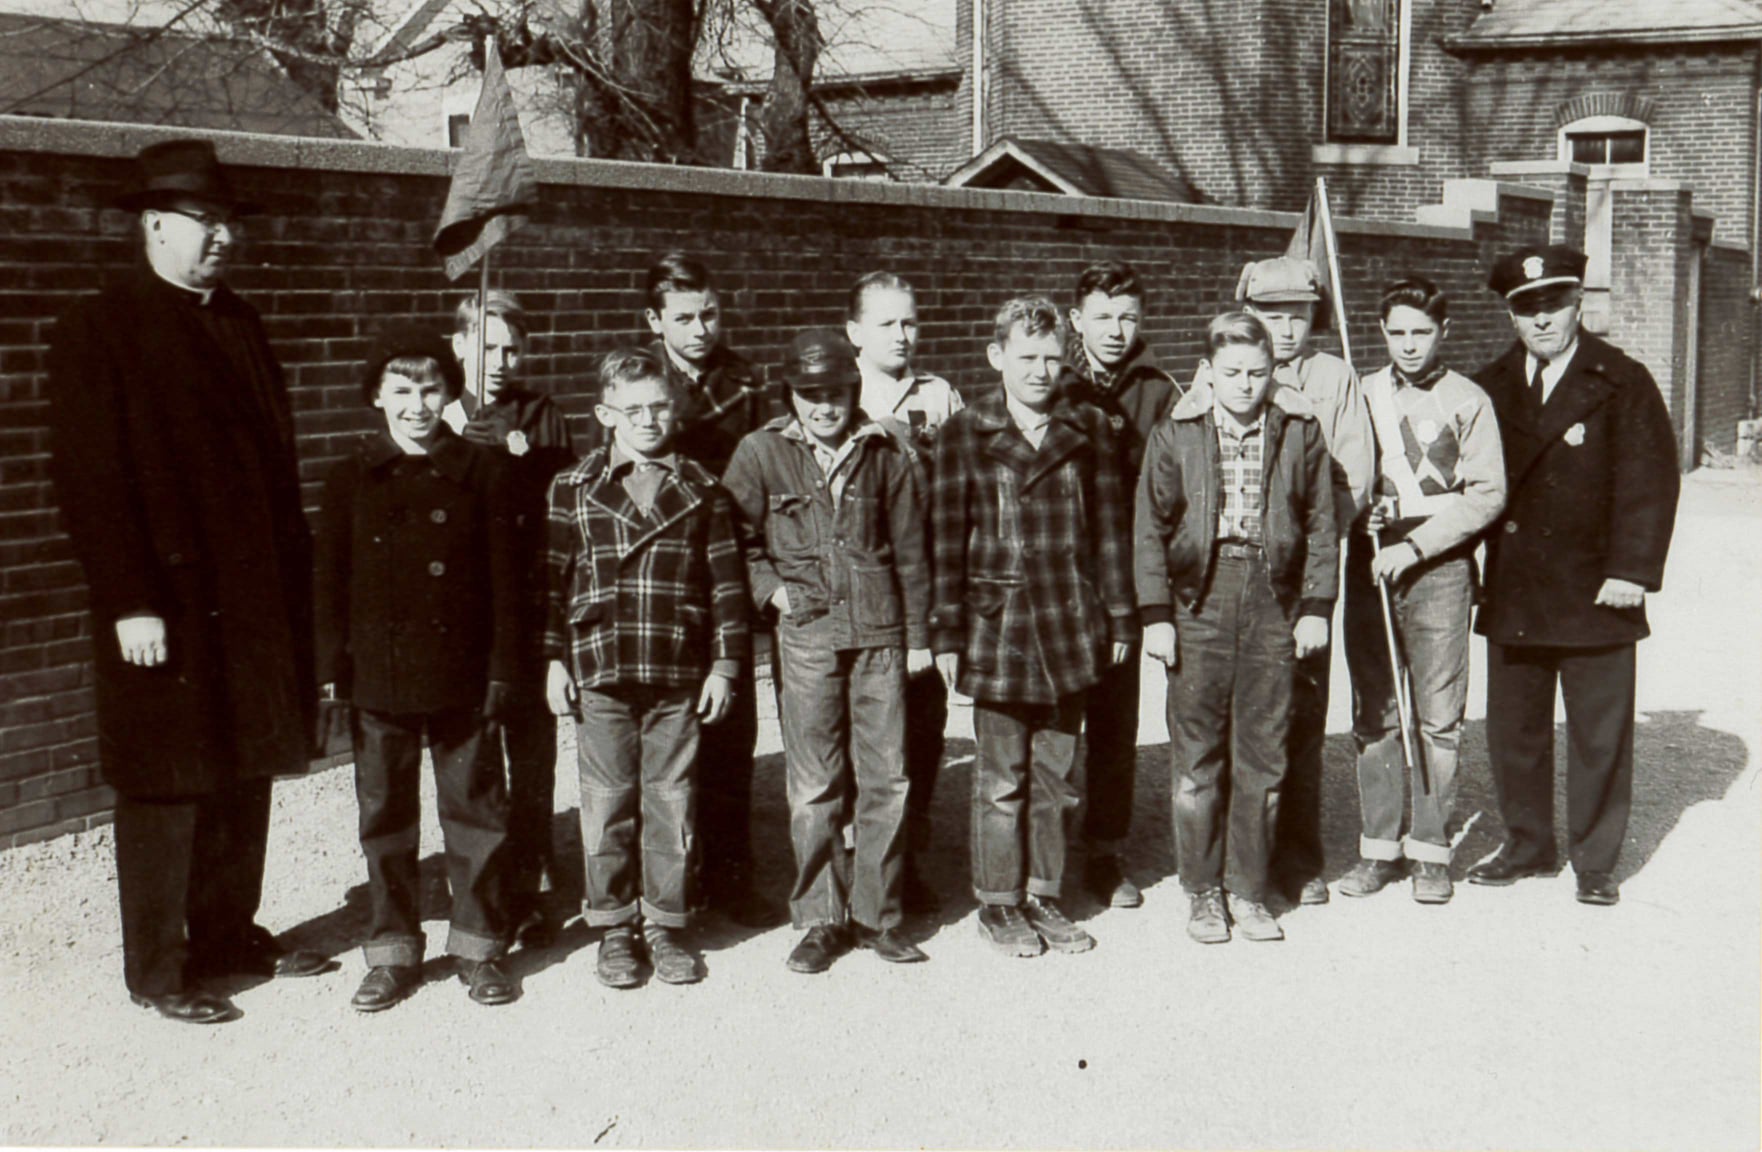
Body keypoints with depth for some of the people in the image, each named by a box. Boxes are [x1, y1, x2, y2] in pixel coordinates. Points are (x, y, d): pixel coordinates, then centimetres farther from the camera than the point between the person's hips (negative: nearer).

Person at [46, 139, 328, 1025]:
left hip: (256, 605, 7)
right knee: (166, 789, 2)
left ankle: (229, 935, 29)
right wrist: (129, 603, -17)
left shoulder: (240, 325, 14)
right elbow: (88, 478, -12)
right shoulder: (98, 331, -7)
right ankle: (156, 970, 14)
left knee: (245, 777, 15)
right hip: (168, 608, -7)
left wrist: (293, 582, 11)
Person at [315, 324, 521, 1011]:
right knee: (384, 817, 9)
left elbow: (504, 580, 1)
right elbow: (331, 581, 5)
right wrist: (331, 668, -1)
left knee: (475, 807, 6)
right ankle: (392, 952, 21)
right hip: (379, 675, 1)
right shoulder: (352, 479, 2)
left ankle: (478, 945, 19)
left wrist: (502, 670, -3)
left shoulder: (481, 474, 0)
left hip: (462, 675, -1)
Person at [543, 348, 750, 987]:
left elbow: (726, 581, 5)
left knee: (672, 804, 6)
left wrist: (724, 664, 1)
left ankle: (667, 924, 19)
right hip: (599, 672, 0)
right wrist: (555, 658, 1)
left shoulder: (701, 490, 4)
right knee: (608, 807, 6)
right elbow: (553, 578, 6)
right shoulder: (574, 488, 4)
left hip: (679, 675, 0)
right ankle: (614, 929, 19)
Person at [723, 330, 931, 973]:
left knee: (886, 779, 3)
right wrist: (770, 588, -5)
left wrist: (918, 635, 10)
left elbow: (910, 551, 11)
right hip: (807, 635, -1)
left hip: (879, 631, 1)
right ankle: (820, 919, 12)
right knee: (814, 786, 1)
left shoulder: (885, 455, 6)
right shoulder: (761, 454, 2)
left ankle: (878, 916, 15)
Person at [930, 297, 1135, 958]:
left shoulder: (1088, 429, 7)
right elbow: (947, 539, -3)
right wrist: (947, 633, -5)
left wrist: (1119, 616, 7)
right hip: (997, 624, -3)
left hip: (1070, 628, 3)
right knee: (1002, 779, 4)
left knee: (1058, 774, 10)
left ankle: (1045, 896, 23)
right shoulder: (964, 434, -2)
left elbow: (1110, 524, 9)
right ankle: (999, 903, 17)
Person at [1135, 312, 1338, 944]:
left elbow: (1321, 525, 9)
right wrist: (1156, 614, -3)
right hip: (1199, 602, -1)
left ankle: (1248, 891, 17)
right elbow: (1150, 528, 3)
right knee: (1198, 755, 3)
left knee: (1263, 755, 5)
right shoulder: (1176, 434, 2)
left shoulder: (1300, 431, 5)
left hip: (1274, 601, 1)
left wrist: (1316, 607, 3)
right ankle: (1203, 893, 16)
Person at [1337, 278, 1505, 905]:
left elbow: (1488, 495, -4)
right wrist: (1359, 509, -6)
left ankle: (1431, 851, 7)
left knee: (1438, 716, -2)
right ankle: (1379, 845, 14)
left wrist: (1414, 545, -12)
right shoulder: (1361, 394, 11)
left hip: (1440, 567, -3)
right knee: (1372, 713, 5)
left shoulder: (1467, 401, 1)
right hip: (1369, 564, 3)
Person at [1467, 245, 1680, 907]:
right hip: (1511, 596, 4)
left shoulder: (1623, 383, -2)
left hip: (1594, 594, -3)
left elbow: (1649, 480, -8)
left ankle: (1596, 862, 17)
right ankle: (1527, 847, 27)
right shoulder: (1489, 389, 9)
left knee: (1601, 734, 4)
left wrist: (1631, 570, -15)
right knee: (1512, 729, 11)